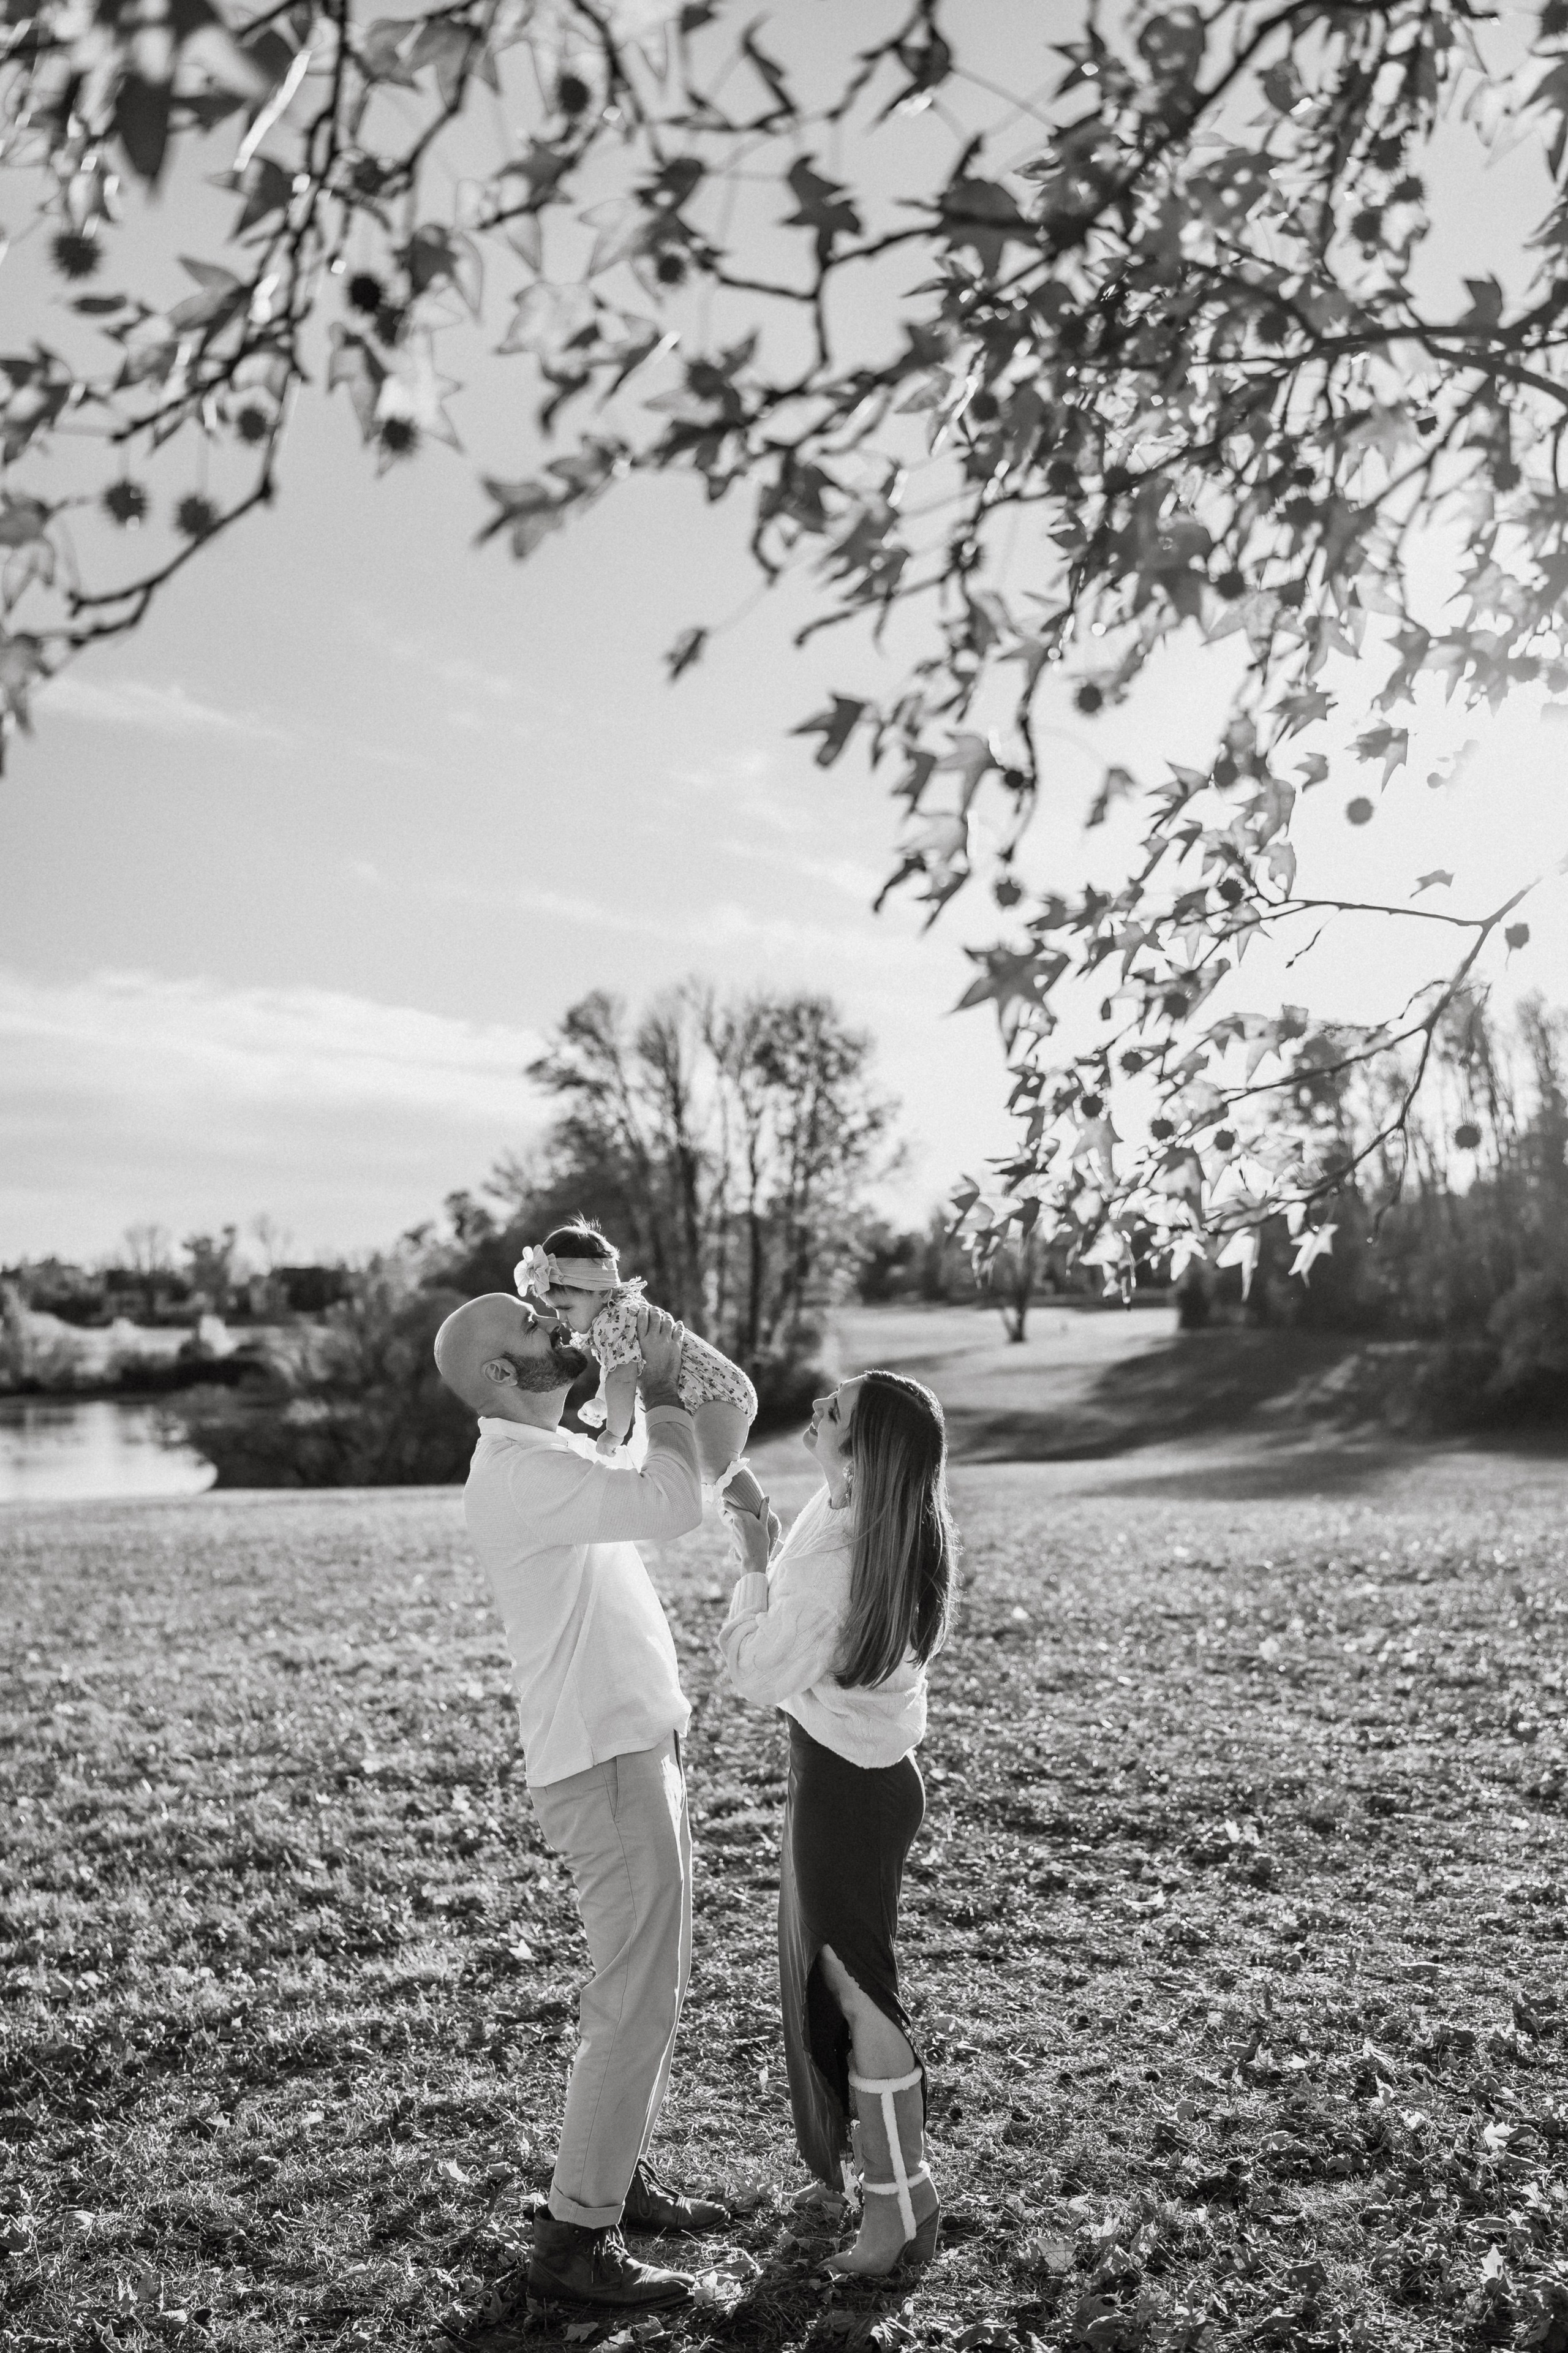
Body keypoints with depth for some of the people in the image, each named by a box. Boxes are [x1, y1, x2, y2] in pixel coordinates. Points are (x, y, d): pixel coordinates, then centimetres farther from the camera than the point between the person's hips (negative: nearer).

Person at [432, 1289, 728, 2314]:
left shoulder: (559, 1451, 11)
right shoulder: (518, 1469, -21)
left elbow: (665, 1492, 19)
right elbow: (675, 1503, -30)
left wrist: (665, 1386, 8)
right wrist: (661, 1386, -16)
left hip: (642, 1746, 10)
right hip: (604, 1765, -10)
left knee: (657, 1984, 20)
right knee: (636, 2003, -3)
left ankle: (623, 2172, 34)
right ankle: (577, 2236, 9)